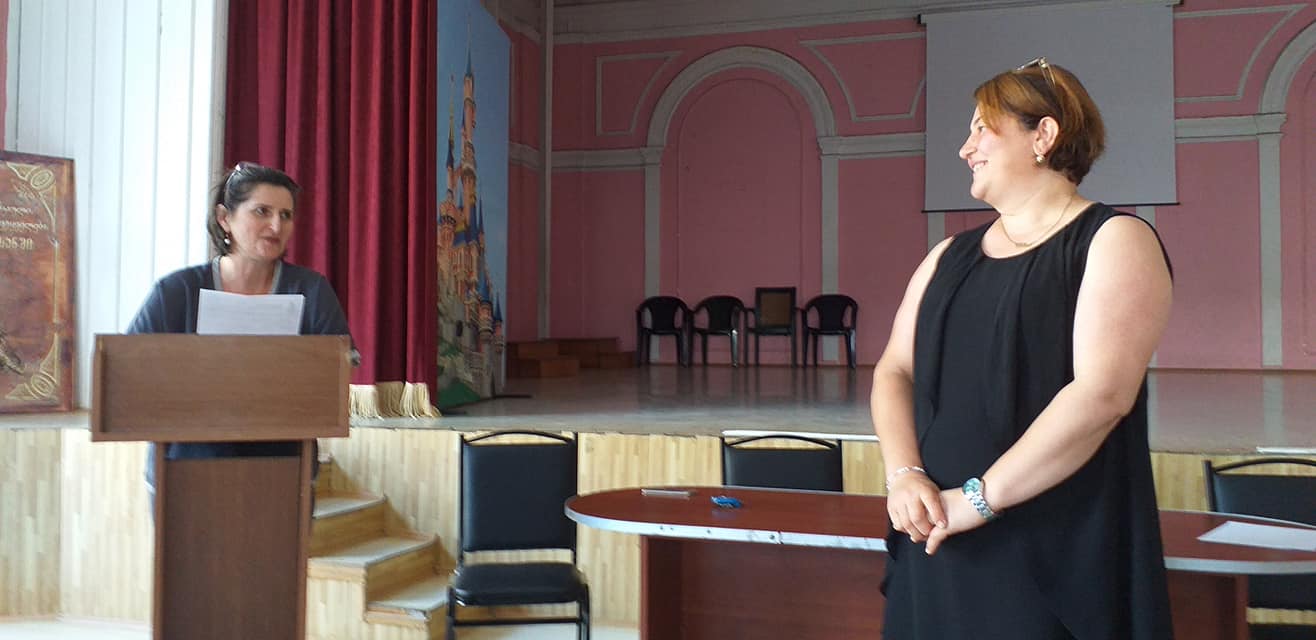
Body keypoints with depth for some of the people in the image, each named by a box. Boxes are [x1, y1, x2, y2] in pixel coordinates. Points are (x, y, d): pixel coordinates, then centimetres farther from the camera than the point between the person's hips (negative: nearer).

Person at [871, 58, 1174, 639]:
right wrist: (904, 474, -10)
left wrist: (980, 497, -18)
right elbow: (894, 371, 8)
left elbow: (1102, 392, -17)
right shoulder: (949, 258, 13)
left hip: (1059, 553, -5)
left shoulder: (1113, 242, -5)